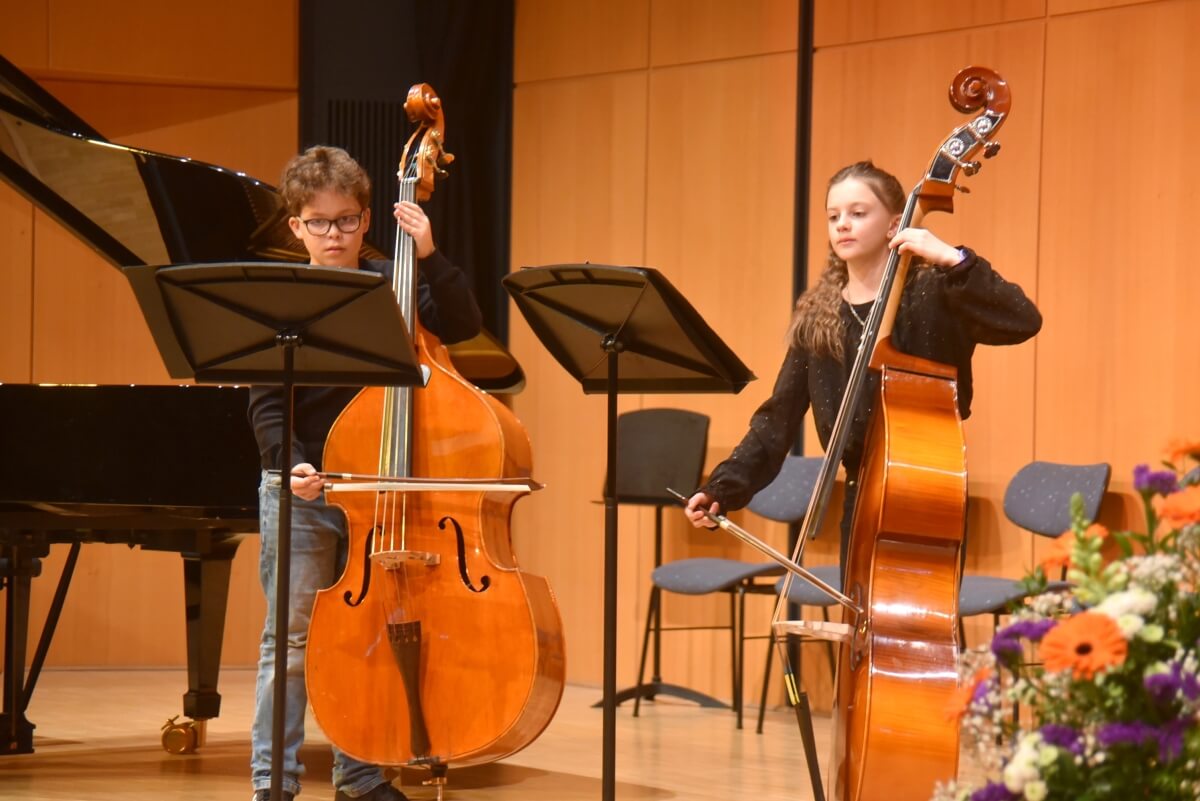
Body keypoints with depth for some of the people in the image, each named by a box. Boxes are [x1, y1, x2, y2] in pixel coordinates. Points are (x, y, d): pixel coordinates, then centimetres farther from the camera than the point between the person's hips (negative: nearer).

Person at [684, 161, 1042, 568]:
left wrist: (954, 260, -28)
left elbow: (1023, 321, -21)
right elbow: (780, 414, 7)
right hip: (862, 501, 5)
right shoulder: (816, 318, 8)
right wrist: (725, 486, -3)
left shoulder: (933, 295, -8)